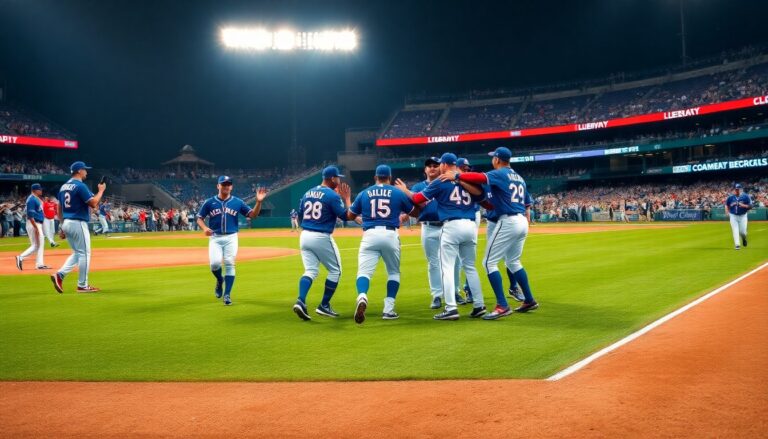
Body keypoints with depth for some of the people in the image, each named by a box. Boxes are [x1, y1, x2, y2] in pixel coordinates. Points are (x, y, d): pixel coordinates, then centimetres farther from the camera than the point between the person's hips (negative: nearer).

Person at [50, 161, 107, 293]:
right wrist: (101, 190, -3)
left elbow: (59, 209, 15)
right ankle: (82, 285, 4)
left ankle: (60, 275, 2)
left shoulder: (63, 186, 13)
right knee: (84, 253, 0)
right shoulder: (80, 186, -13)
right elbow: (93, 203, -18)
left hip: (66, 223, 9)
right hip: (78, 223, -9)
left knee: (77, 253, 17)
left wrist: (62, 226, 18)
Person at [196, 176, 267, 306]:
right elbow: (200, 218, 6)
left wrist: (259, 202, -18)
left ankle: (227, 294, 6)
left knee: (229, 264, -3)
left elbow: (253, 215, -1)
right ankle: (219, 280, 19)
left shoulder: (237, 202, 2)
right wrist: (205, 228, -15)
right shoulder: (209, 202, 1)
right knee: (215, 263, -15)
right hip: (215, 238, 0)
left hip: (231, 238, 0)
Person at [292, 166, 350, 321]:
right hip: (322, 238, -6)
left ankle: (300, 301, -14)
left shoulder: (307, 193, 11)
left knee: (310, 271, 9)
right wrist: (346, 198, 2)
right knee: (335, 270, 10)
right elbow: (346, 215, -10)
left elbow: (299, 217, 15)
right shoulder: (332, 195, -10)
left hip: (304, 236, 6)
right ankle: (324, 306, 10)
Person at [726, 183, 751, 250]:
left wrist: (743, 205, -22)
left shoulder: (746, 197, -5)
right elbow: (726, 205, 15)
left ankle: (744, 239, 35)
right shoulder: (730, 197, 0)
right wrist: (727, 212, 1)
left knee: (742, 232, 1)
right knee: (735, 231, -7)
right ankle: (737, 245, -3)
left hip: (743, 216, -1)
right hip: (733, 216, 1)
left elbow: (750, 206, -5)